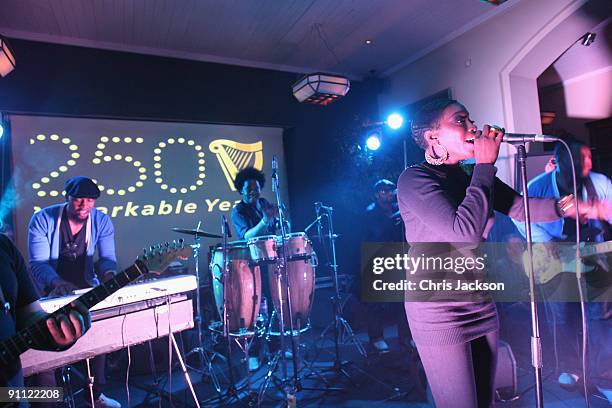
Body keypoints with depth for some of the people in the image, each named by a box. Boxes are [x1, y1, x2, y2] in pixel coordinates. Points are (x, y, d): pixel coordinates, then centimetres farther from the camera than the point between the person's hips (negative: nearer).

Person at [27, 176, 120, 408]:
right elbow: (38, 262, -18)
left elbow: (107, 256, -10)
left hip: (86, 287, 2)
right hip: (51, 289, -1)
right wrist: (57, 282, -38)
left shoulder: (102, 221, -7)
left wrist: (108, 272, -34)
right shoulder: (42, 220, -13)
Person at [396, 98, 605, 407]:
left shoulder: (471, 175, 7)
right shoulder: (414, 178, -16)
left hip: (481, 304, 7)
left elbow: (520, 207, 4)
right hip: (439, 310, -7)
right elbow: (465, 230, -27)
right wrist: (485, 165, -20)